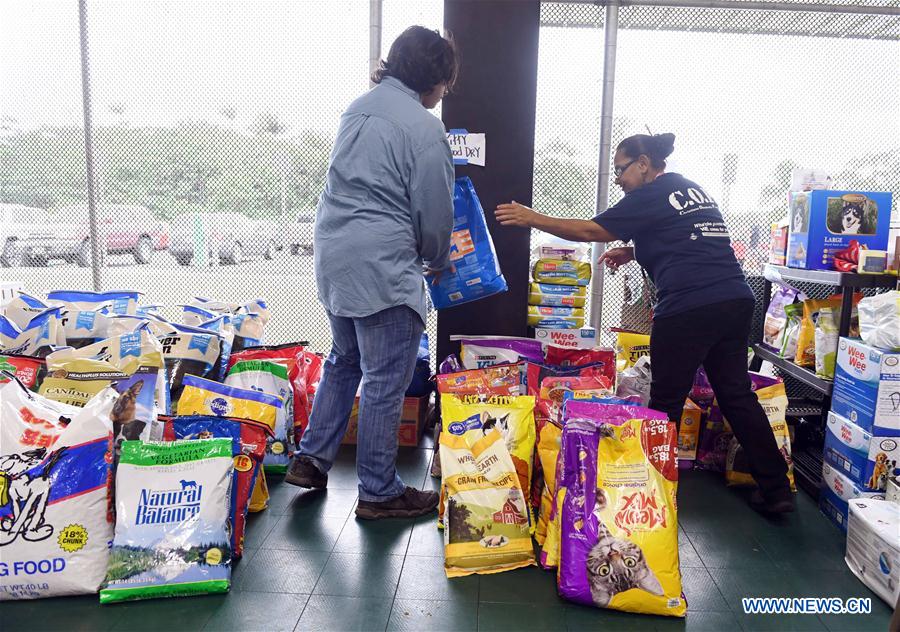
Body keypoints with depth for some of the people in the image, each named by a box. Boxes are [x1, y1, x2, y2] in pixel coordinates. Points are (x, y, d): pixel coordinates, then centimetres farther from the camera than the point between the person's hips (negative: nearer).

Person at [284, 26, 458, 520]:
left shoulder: (358, 108, 13)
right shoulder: (424, 128, -10)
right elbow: (434, 211, -6)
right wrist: (439, 262, 14)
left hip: (333, 256, 8)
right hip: (382, 266, -8)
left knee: (345, 360, 24)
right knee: (385, 382, 3)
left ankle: (311, 459, 29)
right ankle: (379, 493, 16)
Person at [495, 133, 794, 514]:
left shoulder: (650, 197, -3)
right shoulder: (694, 190, 21)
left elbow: (590, 231, -2)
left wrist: (532, 218, 4)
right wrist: (632, 252, 21)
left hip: (688, 308, -8)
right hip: (735, 300, 9)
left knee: (666, 402, 2)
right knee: (737, 394, 13)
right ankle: (776, 489, 16)